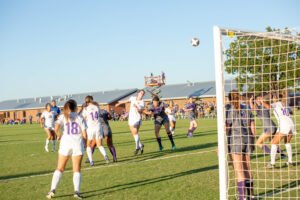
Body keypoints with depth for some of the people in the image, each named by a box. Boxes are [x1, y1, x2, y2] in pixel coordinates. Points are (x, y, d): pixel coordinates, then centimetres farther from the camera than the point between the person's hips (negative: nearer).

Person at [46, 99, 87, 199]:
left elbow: (56, 128, -15)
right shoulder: (79, 118, 4)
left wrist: (58, 135, 4)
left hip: (65, 144, 0)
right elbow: (84, 135, -2)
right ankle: (77, 191, -8)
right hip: (78, 144, 0)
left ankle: (52, 190, 2)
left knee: (60, 169, 11)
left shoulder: (62, 117, 4)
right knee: (77, 170, 6)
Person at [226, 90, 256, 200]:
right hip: (247, 140, 5)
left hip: (235, 141, -5)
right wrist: (252, 141, 20)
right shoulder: (246, 108, 8)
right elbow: (252, 127, 10)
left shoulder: (228, 110, -7)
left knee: (239, 170, -2)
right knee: (247, 167, 16)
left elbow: (225, 129, -11)